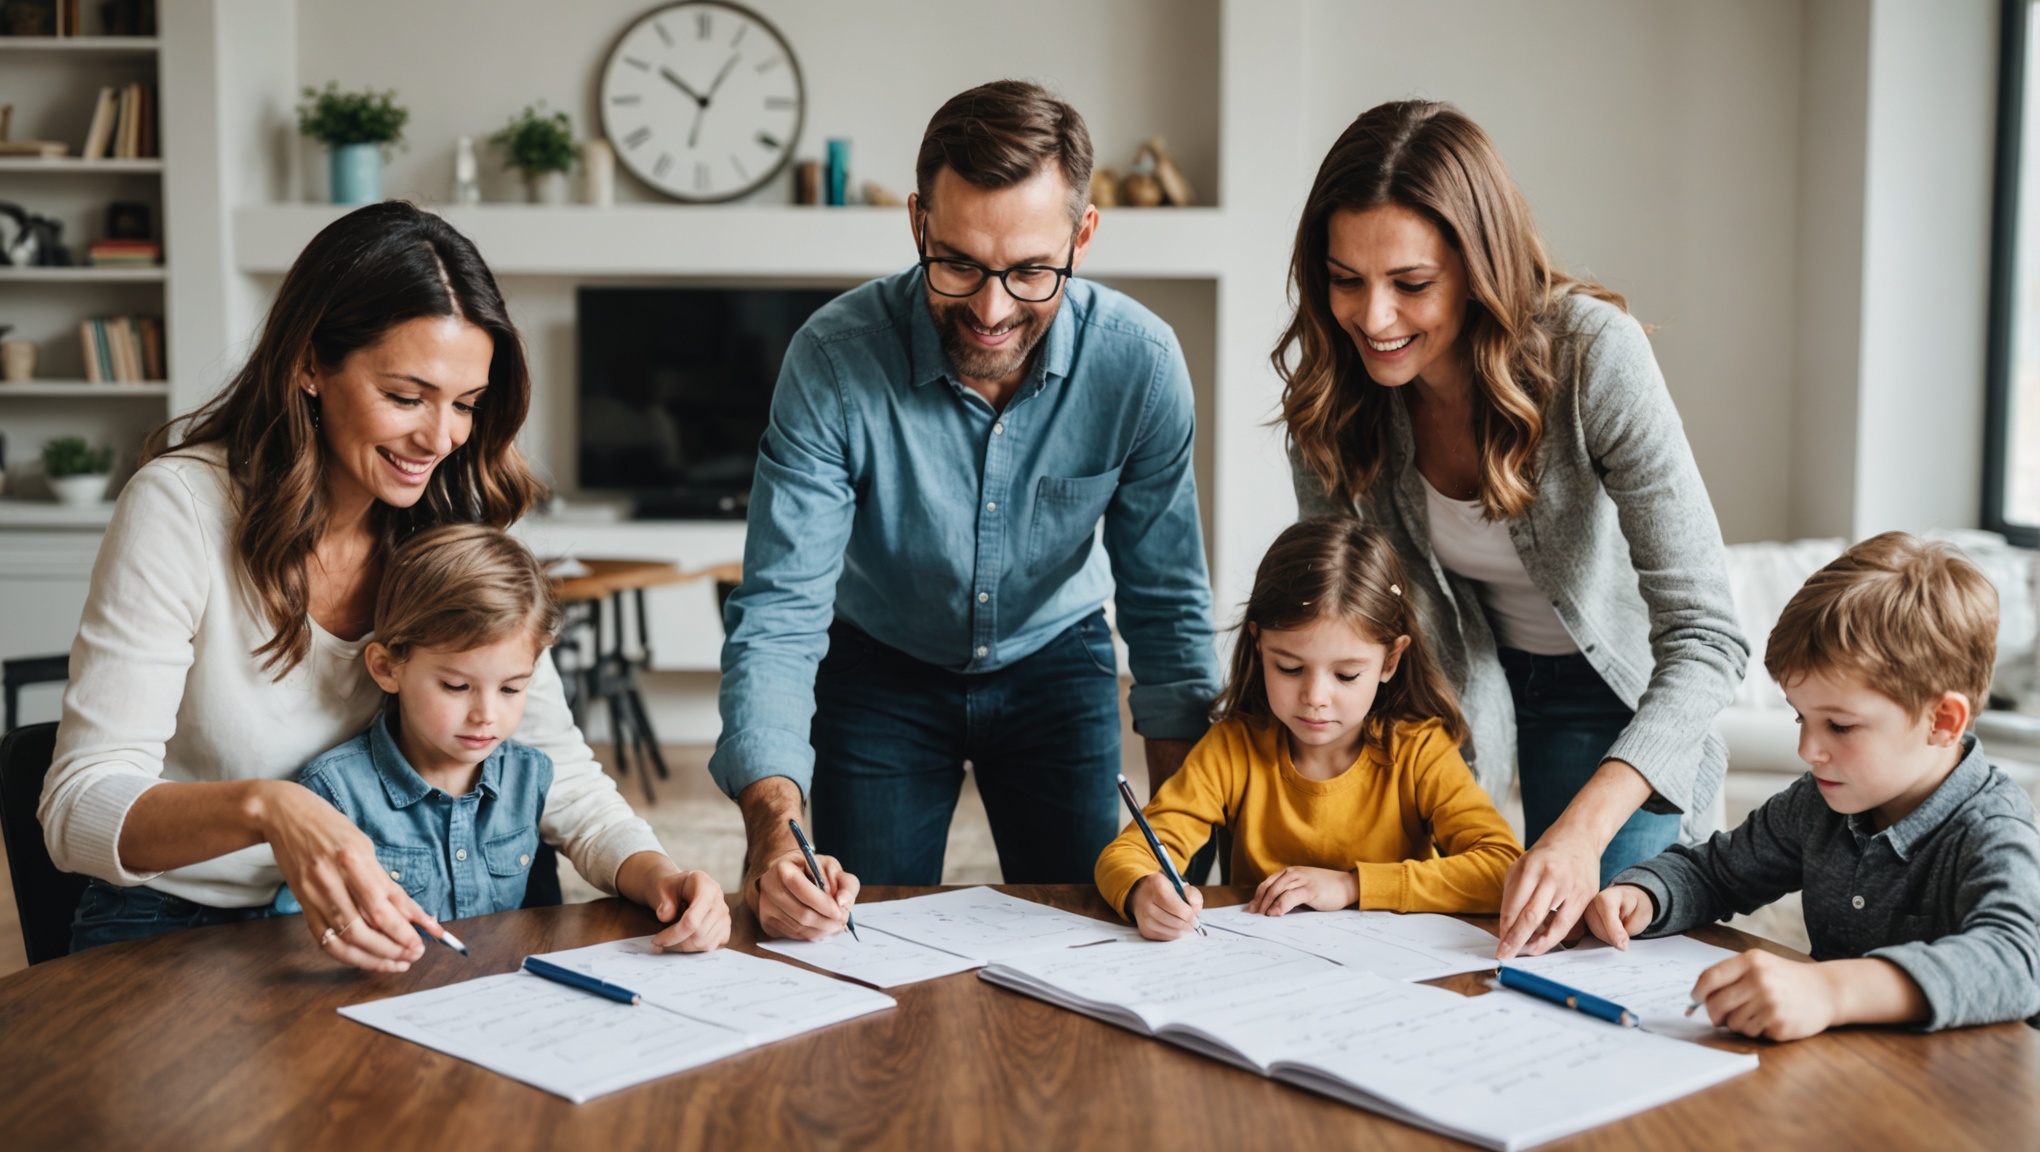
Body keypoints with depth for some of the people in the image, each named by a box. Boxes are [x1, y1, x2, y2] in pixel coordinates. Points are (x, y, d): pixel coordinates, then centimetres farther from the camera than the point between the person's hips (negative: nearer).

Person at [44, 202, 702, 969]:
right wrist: (265, 807, -43)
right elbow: (77, 810, -22)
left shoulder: (455, 526, -2)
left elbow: (559, 770, -1)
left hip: (366, 933, 3)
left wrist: (657, 874, -22)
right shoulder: (183, 507, -17)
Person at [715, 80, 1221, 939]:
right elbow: (778, 614, -30)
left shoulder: (1139, 361, -23)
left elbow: (1166, 606, -12)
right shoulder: (834, 359, -30)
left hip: (1055, 660, 1)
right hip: (881, 669, -1)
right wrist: (773, 824, -45)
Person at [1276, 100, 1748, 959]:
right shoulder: (1328, 381, -21)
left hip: (1607, 682, -3)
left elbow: (1704, 636, -35)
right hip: (1451, 671, 3)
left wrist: (1583, 829, -50)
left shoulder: (1591, 354, -33)